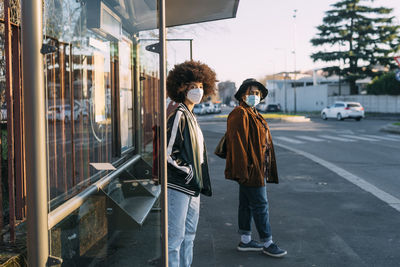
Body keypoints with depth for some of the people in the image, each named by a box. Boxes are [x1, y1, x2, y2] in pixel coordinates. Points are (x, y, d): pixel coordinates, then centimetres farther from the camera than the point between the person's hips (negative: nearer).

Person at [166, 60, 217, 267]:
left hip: (192, 187, 10)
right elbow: (168, 153, -19)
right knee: (175, 237, -4)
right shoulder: (178, 116, -13)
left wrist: (201, 183, 16)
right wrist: (188, 173, -15)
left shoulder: (190, 116, 15)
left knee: (188, 235, 17)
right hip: (178, 187, -10)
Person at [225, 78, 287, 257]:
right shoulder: (240, 114, -14)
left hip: (257, 170, 10)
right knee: (260, 205, -3)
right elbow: (237, 144, -20)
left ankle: (245, 240, 24)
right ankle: (267, 243, 7)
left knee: (247, 204, 14)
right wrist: (243, 170, -24)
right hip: (250, 170, -10)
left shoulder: (254, 115, 18)